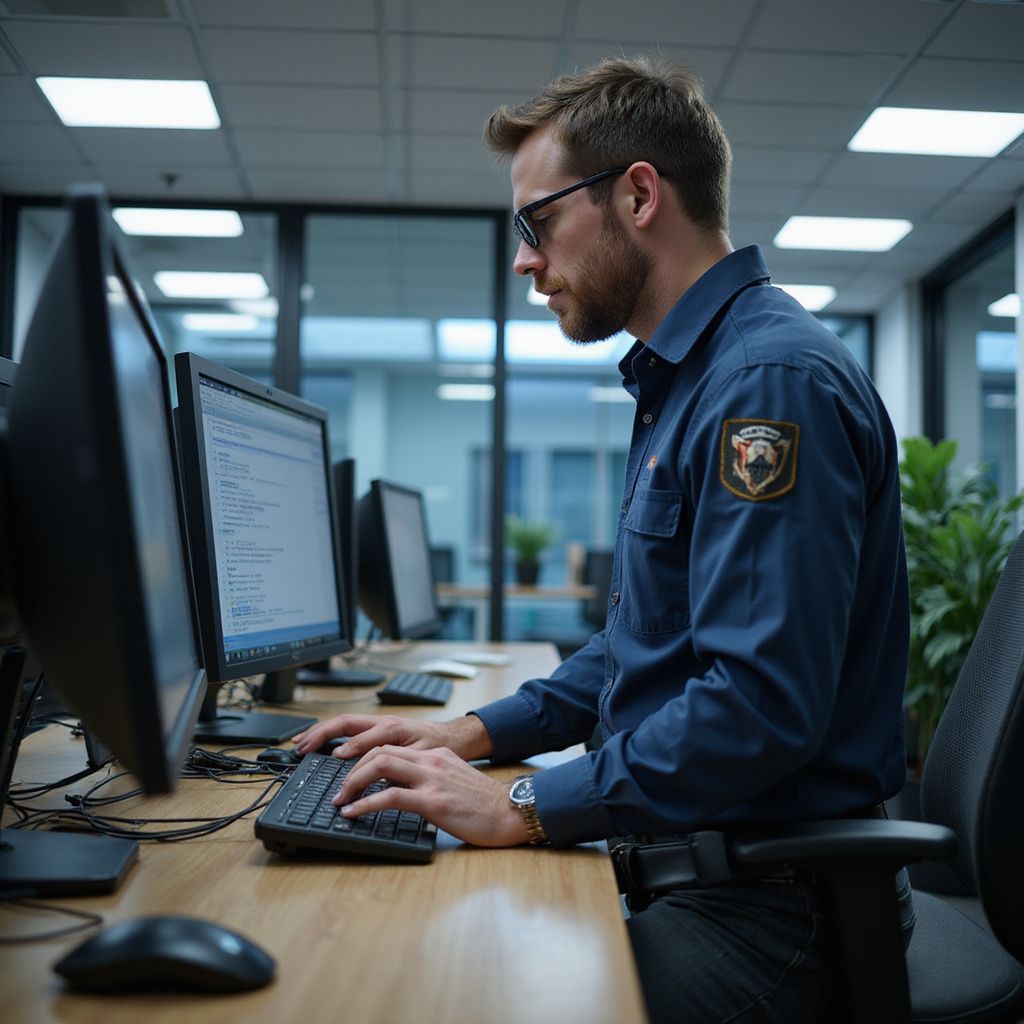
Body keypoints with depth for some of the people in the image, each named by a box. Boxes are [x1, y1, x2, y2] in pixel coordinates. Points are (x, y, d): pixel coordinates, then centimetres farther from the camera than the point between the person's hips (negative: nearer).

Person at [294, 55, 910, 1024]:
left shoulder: (775, 380, -18)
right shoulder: (681, 379, 16)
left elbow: (760, 704, -27)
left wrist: (523, 809, -19)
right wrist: (475, 731, 10)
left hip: (756, 906, -9)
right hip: (664, 854, 9)